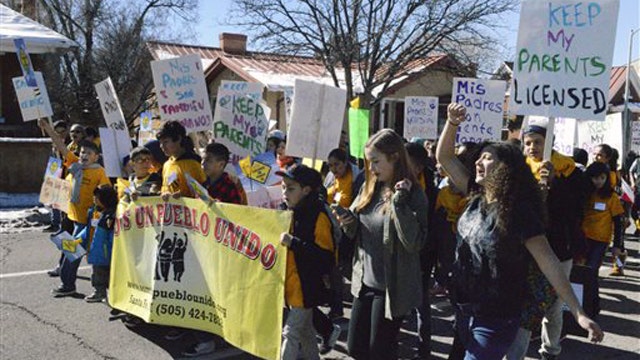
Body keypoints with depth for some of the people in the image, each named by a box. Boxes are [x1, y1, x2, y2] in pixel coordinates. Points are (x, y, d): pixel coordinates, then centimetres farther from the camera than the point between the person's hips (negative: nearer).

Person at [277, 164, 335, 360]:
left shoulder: (318, 216, -17)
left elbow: (325, 255, -25)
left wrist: (293, 243, -30)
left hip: (306, 287, -8)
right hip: (291, 285, 8)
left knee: (290, 333, -4)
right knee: (305, 331, 20)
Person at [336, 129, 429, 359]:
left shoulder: (413, 194, -14)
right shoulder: (369, 188, 5)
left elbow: (415, 243, -23)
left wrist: (400, 203, -28)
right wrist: (348, 224, -8)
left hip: (392, 287, -6)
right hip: (365, 282, 6)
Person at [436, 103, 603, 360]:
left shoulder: (518, 211, -19)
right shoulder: (477, 198, 0)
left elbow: (548, 261, -22)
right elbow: (444, 157, 3)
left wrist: (578, 313, -26)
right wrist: (453, 122, -12)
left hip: (495, 319, -7)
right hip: (464, 309, 7)